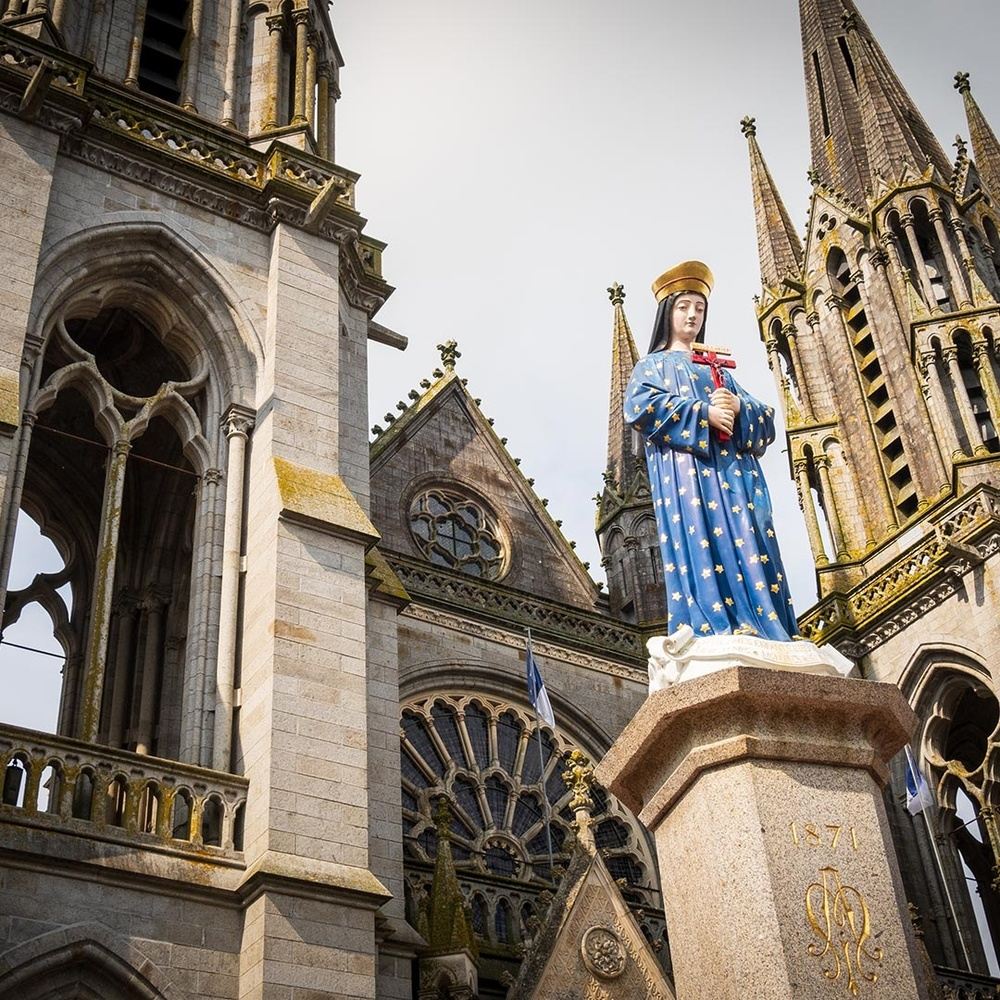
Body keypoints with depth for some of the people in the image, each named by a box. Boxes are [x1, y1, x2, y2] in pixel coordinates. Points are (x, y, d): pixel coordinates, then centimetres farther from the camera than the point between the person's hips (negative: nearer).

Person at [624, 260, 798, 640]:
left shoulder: (720, 369, 32)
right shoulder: (653, 364, 19)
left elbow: (765, 418, 21)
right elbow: (640, 407, -3)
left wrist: (738, 408, -4)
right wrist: (703, 412, -11)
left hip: (734, 469, 5)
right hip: (686, 467, -4)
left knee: (748, 542, -11)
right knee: (701, 541, -22)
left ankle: (765, 630, -21)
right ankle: (719, 627, -33)